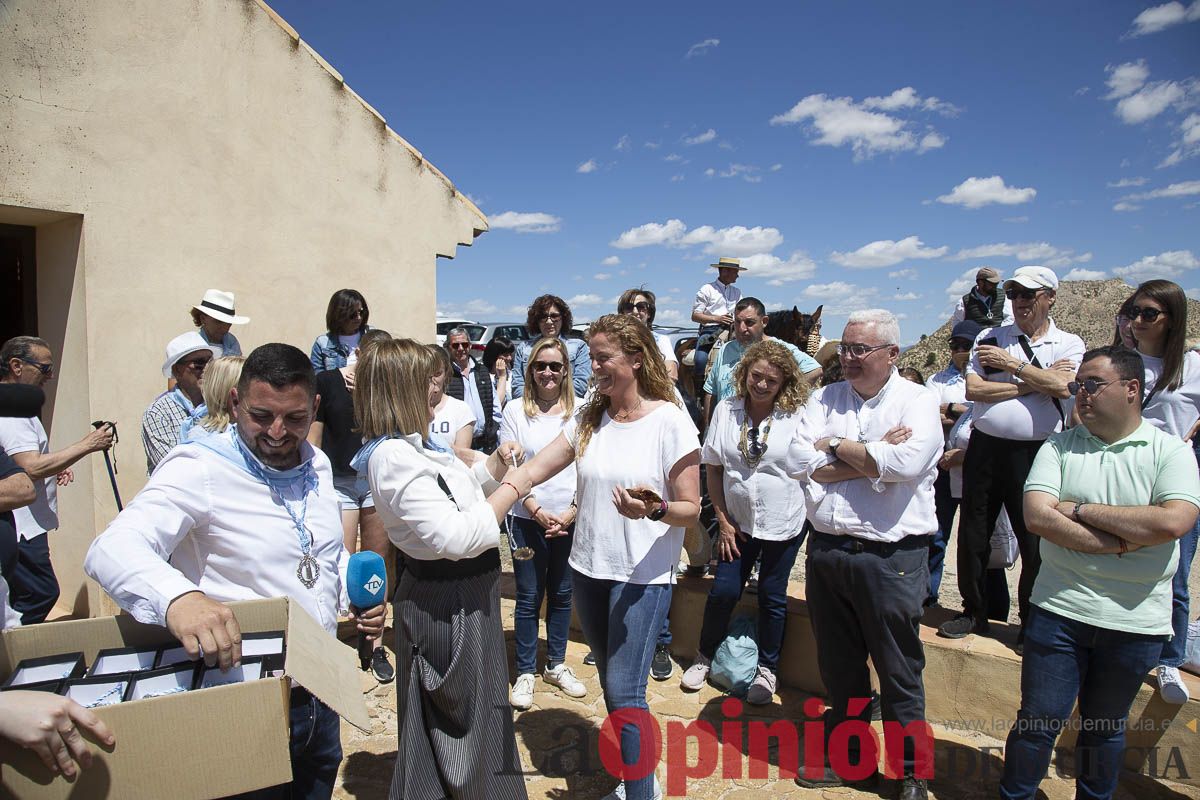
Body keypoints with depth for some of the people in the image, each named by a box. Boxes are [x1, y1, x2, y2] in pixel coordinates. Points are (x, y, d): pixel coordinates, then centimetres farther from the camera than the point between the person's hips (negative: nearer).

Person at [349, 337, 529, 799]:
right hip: (450, 605, -10)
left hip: (459, 595, 10)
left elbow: (451, 494, 20)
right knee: (463, 725, 9)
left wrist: (493, 466, 6)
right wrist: (509, 491, -20)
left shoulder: (413, 445, 7)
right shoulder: (395, 457, -26)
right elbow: (454, 536, -32)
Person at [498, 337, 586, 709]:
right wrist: (536, 510, -11)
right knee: (529, 598, 6)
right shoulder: (516, 411, -1)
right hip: (528, 520, -1)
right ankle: (525, 672, 21)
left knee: (562, 595, 14)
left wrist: (573, 511, -9)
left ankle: (556, 664, 30)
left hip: (570, 520, 1)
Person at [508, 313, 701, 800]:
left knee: (624, 693, -6)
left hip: (642, 576, -6)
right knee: (612, 684, 17)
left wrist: (654, 509, -31)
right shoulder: (588, 418, 3)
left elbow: (691, 509, -11)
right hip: (587, 567, 6)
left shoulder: (669, 421, -12)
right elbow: (529, 472, -1)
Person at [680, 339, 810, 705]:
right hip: (738, 521, 2)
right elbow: (712, 467, 0)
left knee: (772, 597, 11)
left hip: (784, 523, -1)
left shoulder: (798, 415, -11)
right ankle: (704, 657, 31)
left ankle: (767, 669, 31)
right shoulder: (726, 410, -5)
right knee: (723, 591, 7)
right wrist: (723, 520, -1)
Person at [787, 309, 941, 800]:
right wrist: (871, 458, -14)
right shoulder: (825, 398, 7)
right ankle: (847, 757, 38)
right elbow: (799, 461, -7)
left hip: (891, 557, -4)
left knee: (899, 673, 9)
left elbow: (906, 461, -24)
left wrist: (836, 447, -13)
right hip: (826, 550, 4)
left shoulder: (918, 401, -5)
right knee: (838, 667, 18)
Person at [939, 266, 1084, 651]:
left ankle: (1032, 623, 24)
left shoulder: (1069, 344, 4)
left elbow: (1062, 386, -16)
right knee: (972, 536, 9)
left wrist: (1010, 363, -10)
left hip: (1036, 453, -2)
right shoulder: (990, 338, 7)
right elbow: (973, 389, -6)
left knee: (1035, 542, 4)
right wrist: (1033, 383, -10)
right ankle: (974, 612, 27)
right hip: (985, 448, 2)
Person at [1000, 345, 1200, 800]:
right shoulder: (1059, 447, 1)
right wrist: (1120, 543, -16)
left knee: (1105, 728, 18)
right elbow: (1036, 516, -12)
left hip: (1135, 622, 0)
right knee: (1038, 722, 5)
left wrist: (1080, 510, -15)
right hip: (1059, 610, 0)